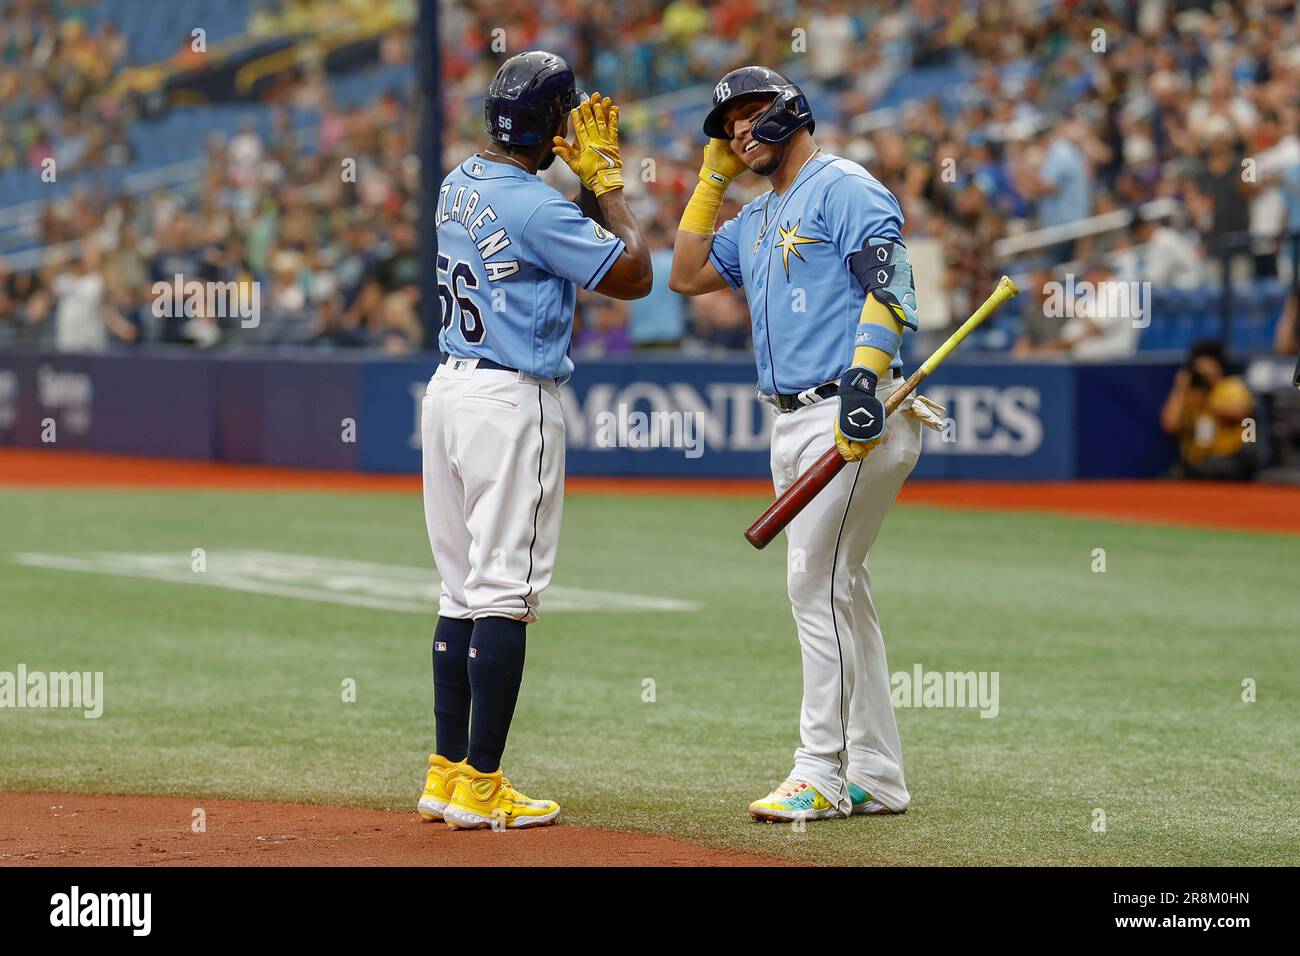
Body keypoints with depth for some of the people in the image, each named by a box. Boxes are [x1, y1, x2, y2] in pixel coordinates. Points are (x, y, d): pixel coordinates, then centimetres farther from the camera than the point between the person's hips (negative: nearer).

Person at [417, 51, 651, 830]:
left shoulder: (459, 186, 10)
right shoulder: (533, 204, -16)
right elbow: (632, 274, -11)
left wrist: (593, 175, 14)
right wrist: (607, 178, -1)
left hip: (450, 388, 9)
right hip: (513, 402, -9)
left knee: (463, 590, 13)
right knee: (505, 592, -6)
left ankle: (449, 770, 15)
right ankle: (481, 787, -7)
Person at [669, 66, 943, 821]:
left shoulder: (845, 188, -6)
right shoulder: (759, 218, 22)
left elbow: (889, 285, -15)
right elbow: (687, 276, 23)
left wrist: (864, 377, -27)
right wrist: (714, 175, 19)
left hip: (856, 416, -9)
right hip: (794, 422, 10)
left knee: (817, 582, -12)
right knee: (837, 589, 10)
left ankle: (822, 772, -10)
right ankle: (875, 778, 14)